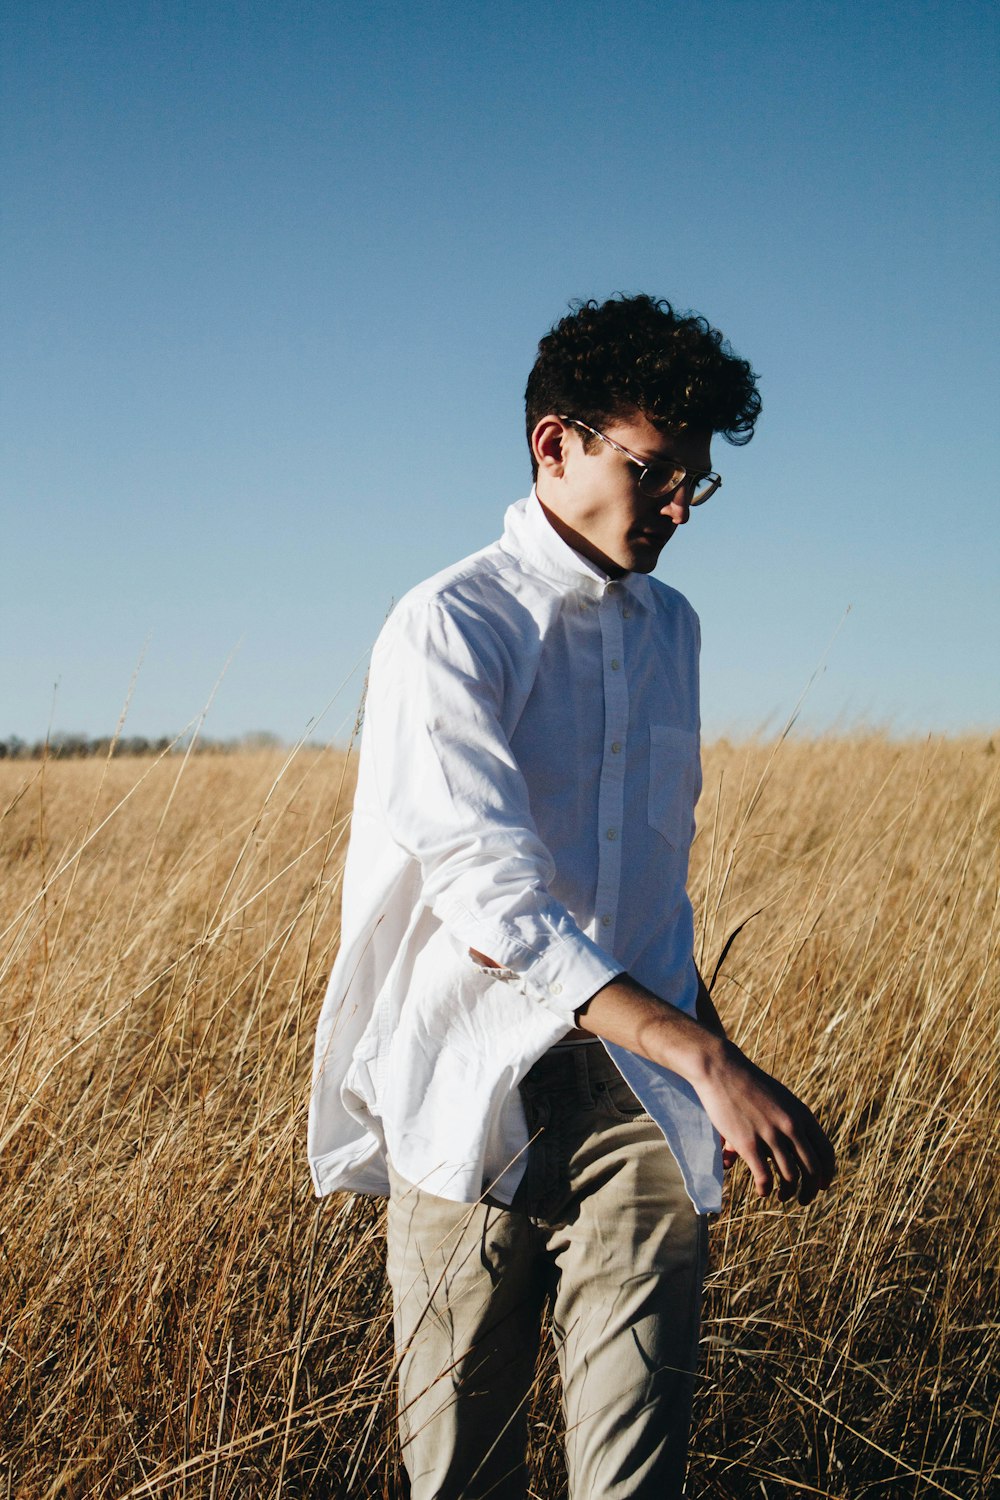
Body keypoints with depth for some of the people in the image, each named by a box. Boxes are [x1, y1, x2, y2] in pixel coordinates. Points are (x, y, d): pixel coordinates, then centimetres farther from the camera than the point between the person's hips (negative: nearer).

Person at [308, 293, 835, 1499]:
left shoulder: (671, 628, 14)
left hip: (639, 1091, 4)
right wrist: (711, 1061, -27)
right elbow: (488, 888, -21)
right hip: (474, 1097, -4)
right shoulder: (450, 628, -9)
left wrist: (703, 1036, 21)